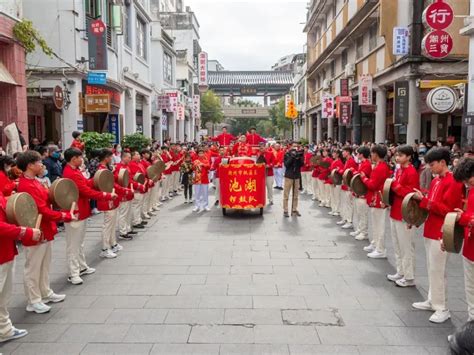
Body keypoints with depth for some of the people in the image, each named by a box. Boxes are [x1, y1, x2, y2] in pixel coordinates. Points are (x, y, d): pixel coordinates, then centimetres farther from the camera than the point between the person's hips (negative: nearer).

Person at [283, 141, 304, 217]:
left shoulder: (299, 154, 8)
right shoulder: (287, 154, -1)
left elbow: (301, 164, -1)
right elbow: (286, 164, -13)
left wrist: (301, 157, -14)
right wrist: (292, 157, -21)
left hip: (297, 176, 3)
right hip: (289, 176, -3)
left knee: (296, 195, 5)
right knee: (286, 195, -2)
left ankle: (294, 210, 13)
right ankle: (285, 211, 3)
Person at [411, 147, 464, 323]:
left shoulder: (453, 182, -15)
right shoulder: (435, 181, 11)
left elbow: (447, 209, -19)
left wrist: (424, 200, -23)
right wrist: (422, 199, -1)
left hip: (441, 233, -8)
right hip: (431, 230, 9)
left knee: (437, 271, -3)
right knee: (432, 269, 16)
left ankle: (442, 309, 7)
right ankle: (432, 301, 27)